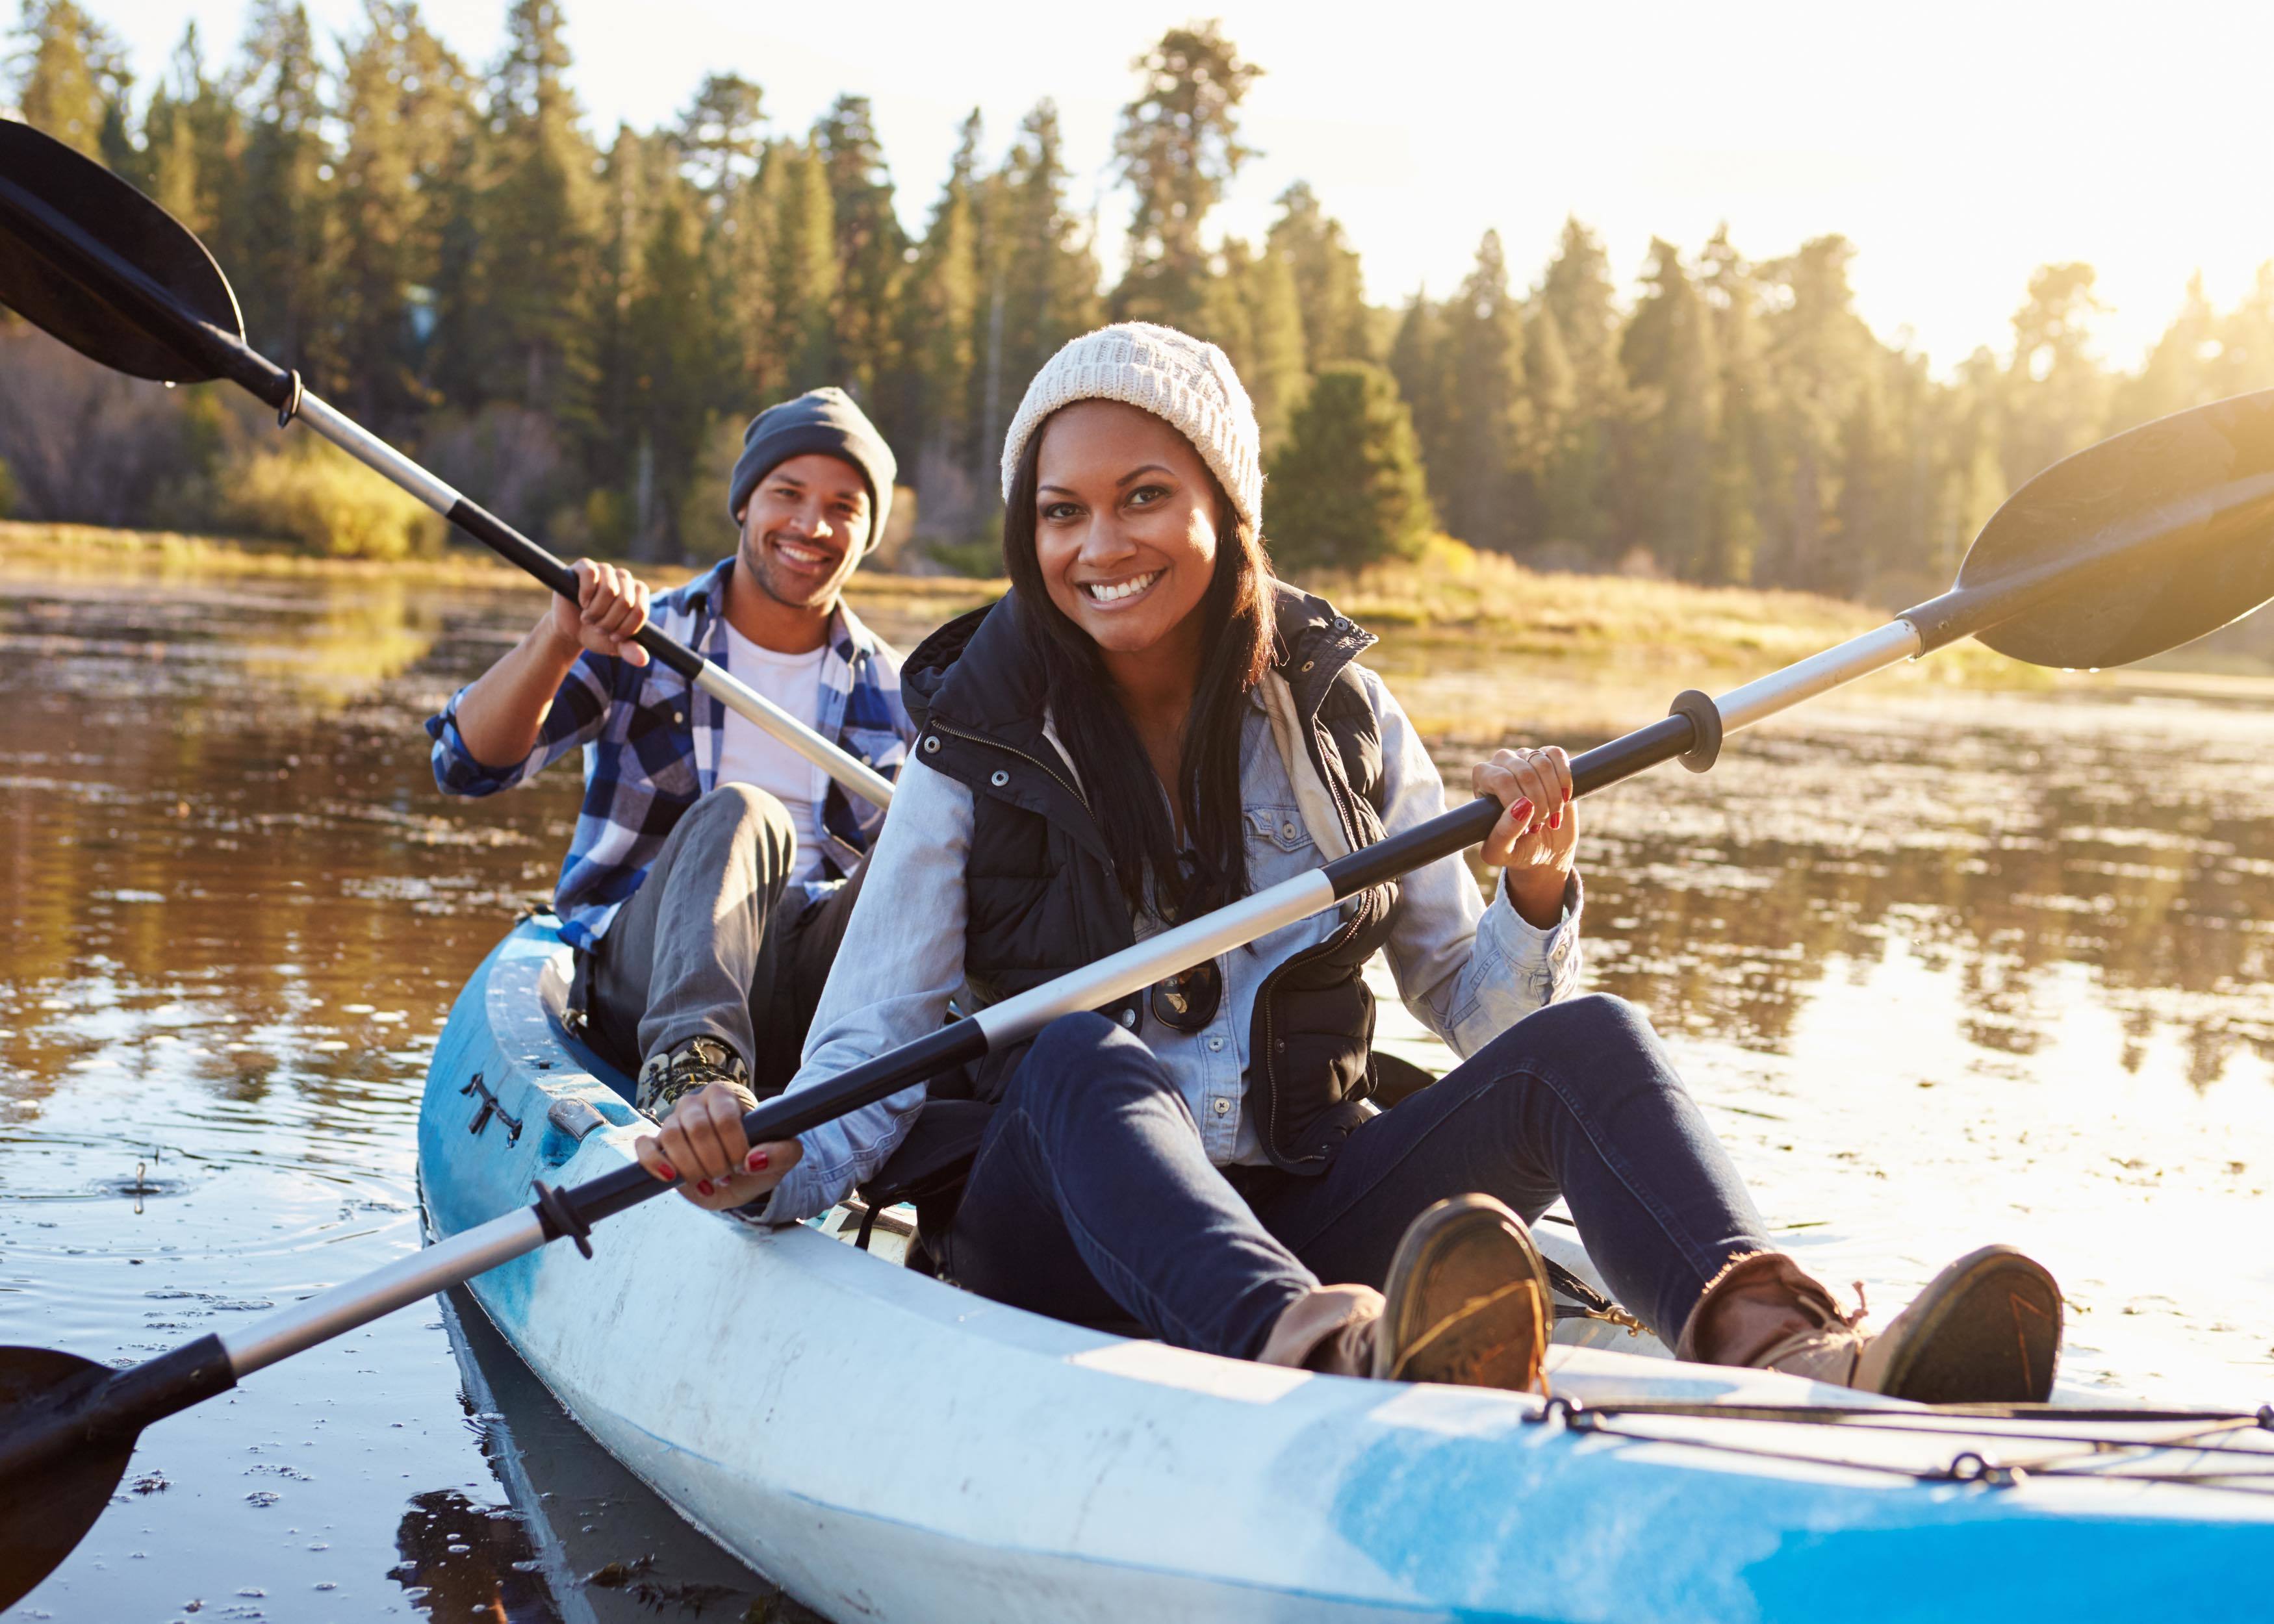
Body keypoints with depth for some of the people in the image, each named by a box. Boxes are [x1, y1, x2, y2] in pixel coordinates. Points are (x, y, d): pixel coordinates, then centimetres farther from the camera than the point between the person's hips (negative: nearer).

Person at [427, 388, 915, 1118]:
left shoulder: (892, 694, 16)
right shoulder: (636, 642, 8)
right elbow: (469, 765, -5)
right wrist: (558, 639, -23)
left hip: (817, 990, 2)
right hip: (641, 980, -2)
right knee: (738, 813, -32)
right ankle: (690, 1063, -56)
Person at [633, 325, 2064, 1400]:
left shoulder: (1338, 712, 7)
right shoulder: (980, 750, 0)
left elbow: (1472, 1007, 9)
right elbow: (870, 1056, -3)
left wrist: (1533, 901, -12)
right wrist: (768, 1165, -24)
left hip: (1305, 1217, 3)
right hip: (1065, 1233, -2)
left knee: (1580, 1041, -21)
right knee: (1084, 1059, -35)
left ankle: (1781, 1351, -51)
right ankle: (1336, 1360, -65)